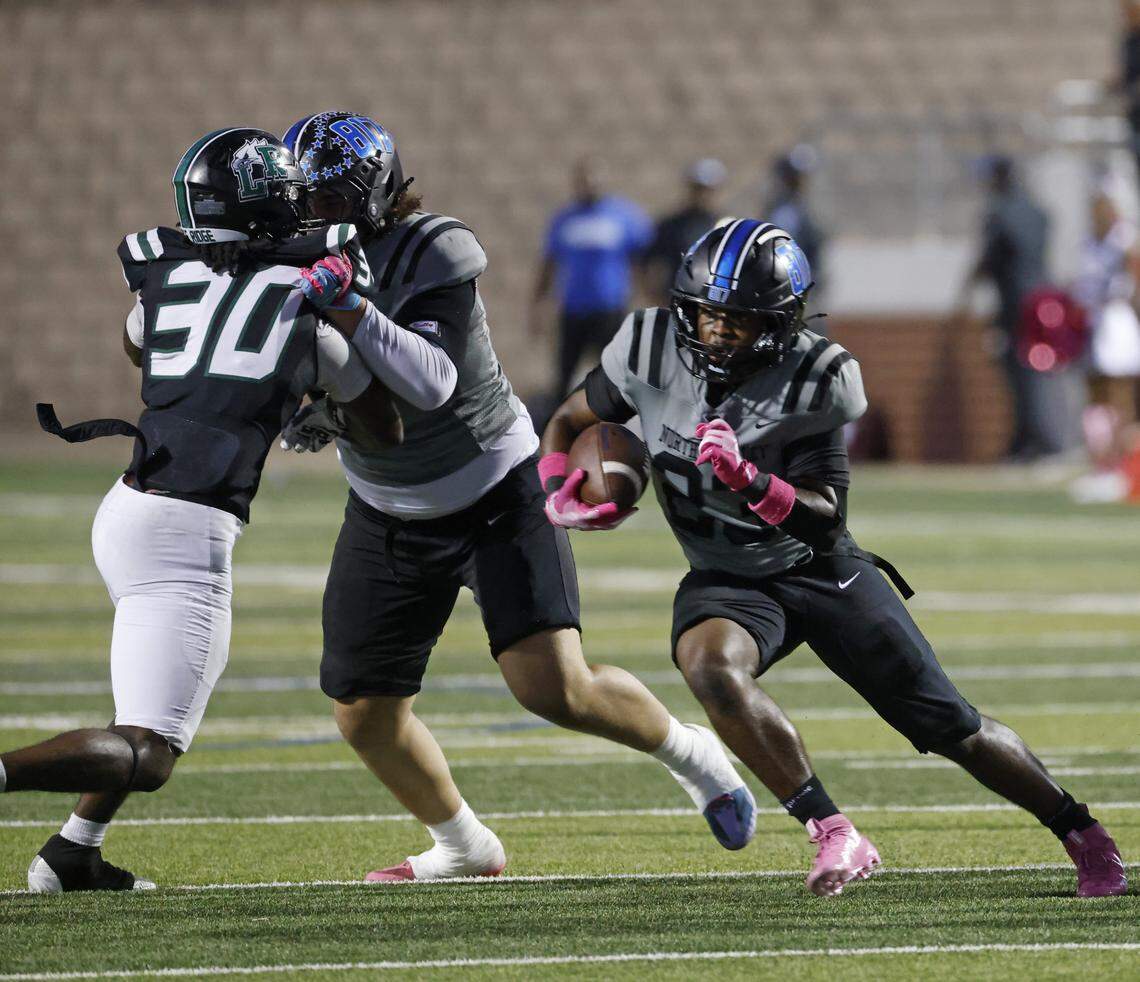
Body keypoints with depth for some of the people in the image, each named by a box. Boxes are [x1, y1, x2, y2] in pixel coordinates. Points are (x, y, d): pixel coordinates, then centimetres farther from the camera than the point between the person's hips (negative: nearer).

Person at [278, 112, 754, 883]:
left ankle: (688, 752, 10)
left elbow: (432, 380, -36)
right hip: (389, 519, 6)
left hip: (497, 497, -6)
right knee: (367, 719, 4)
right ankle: (463, 847, 30)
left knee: (555, 687, -20)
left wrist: (348, 310, -46)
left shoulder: (433, 256, -24)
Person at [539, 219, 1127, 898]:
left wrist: (750, 481, -40)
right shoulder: (651, 350, -12)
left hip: (823, 571, -2)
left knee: (952, 727, 0)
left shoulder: (815, 383, -21)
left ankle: (1083, 834, 23)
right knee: (711, 669, -35)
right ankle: (835, 838, -28)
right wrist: (559, 495, -14)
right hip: (728, 580, 2)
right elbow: (569, 422, 5)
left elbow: (826, 522, -23)